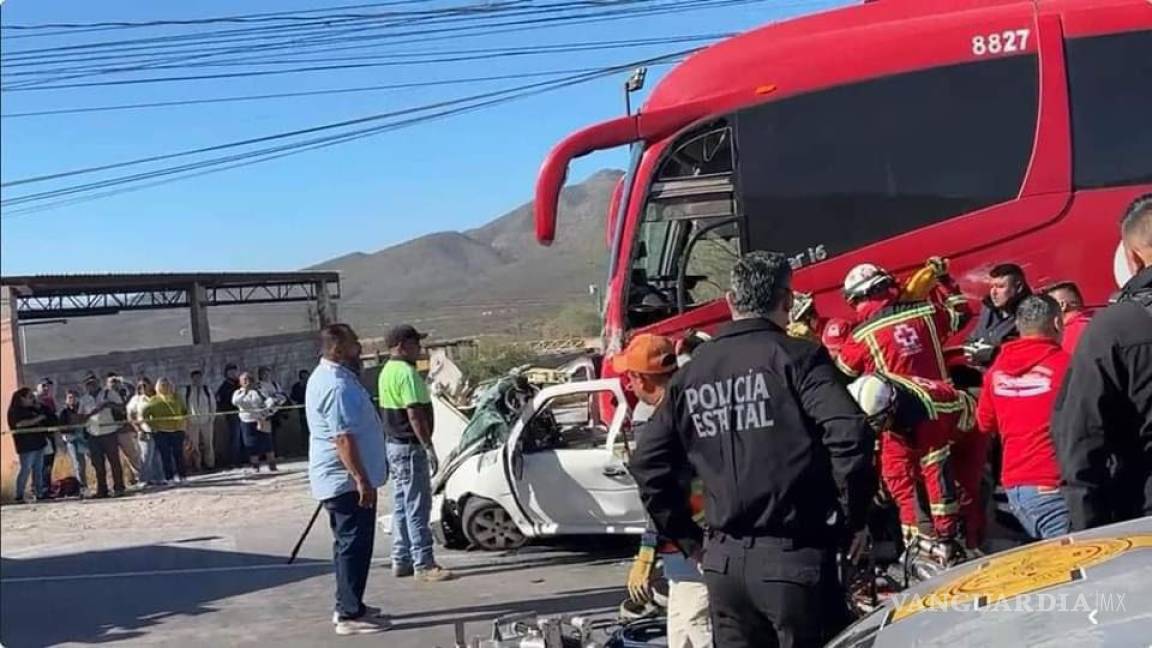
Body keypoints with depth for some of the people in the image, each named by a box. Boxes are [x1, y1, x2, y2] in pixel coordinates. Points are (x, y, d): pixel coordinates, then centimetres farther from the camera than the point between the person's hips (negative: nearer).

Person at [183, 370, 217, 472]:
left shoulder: (207, 390, 6)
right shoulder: (186, 390, -3)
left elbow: (213, 403, 13)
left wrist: (212, 416, 5)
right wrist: (185, 418, -4)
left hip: (206, 421, 2)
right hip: (192, 421, -2)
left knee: (208, 444, 8)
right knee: (194, 445, 2)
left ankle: (210, 464, 17)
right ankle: (196, 465, 9)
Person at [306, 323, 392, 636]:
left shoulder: (329, 376, 14)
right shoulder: (337, 385, -21)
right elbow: (343, 438, -27)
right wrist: (361, 479, -28)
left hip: (339, 480, 11)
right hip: (348, 480, -11)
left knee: (348, 544, 17)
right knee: (355, 546, -6)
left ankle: (348, 606, 25)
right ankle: (350, 615, -2)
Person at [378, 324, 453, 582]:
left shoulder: (386, 371, 14)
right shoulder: (407, 372, -18)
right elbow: (415, 415, -23)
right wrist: (429, 447, -20)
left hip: (393, 444, 10)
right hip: (409, 446, -10)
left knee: (402, 506, 14)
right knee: (417, 507, -7)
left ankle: (401, 561, 19)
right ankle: (424, 565, -5)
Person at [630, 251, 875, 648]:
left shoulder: (691, 373, 9)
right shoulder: (796, 358, -7)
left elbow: (647, 462, 11)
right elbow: (850, 435, -20)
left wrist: (686, 539, 17)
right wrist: (854, 519, -7)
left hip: (723, 563, 5)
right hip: (793, 557, -5)